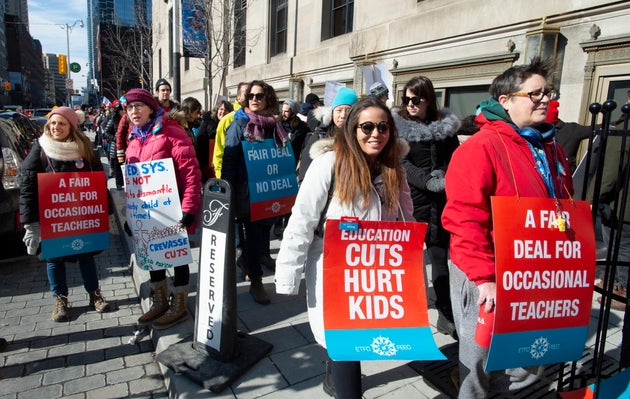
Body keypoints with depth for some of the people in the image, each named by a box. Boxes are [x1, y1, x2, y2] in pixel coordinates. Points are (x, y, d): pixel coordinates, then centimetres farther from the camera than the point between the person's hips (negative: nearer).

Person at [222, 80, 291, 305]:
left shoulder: (275, 125, 9)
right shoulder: (239, 124, -4)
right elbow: (229, 160, -8)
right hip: (247, 190, -5)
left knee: (265, 229, 13)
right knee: (254, 233, 2)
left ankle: (247, 260, 41)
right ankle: (255, 281, 15)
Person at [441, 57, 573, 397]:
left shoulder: (549, 147, 9)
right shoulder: (482, 147, -17)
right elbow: (465, 219, -24)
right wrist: (484, 277, -24)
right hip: (487, 280, -7)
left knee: (526, 368, 22)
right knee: (480, 360, 13)